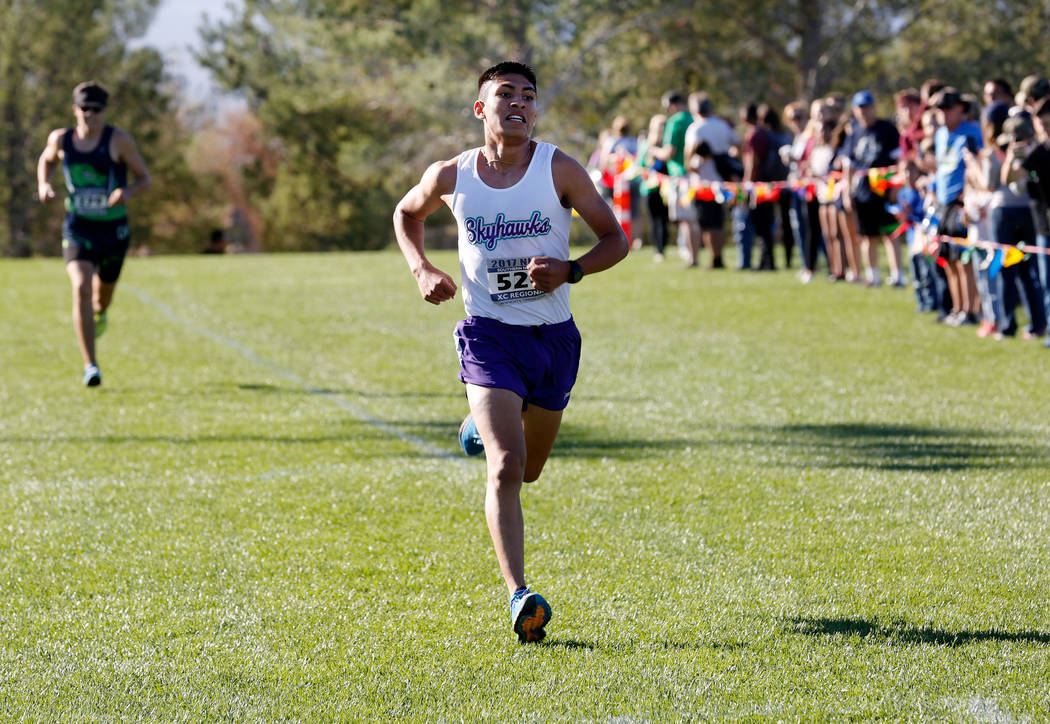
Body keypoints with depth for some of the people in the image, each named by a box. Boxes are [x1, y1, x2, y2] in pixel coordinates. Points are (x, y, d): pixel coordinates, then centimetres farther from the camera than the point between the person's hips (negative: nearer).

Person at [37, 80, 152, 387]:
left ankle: (99, 312, 60)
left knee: (102, 298, 17)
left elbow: (145, 178, -3)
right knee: (81, 289, -23)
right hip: (78, 229, 0)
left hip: (114, 229, 0)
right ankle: (90, 366, -21)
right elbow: (46, 160, 20)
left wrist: (128, 192, -25)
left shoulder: (119, 140, -10)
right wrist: (43, 185, 0)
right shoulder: (60, 139, -2)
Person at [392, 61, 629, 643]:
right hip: (489, 334, -2)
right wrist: (422, 270, 0)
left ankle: (482, 427, 55)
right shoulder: (451, 176, -4)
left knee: (528, 468, 19)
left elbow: (615, 239, 0)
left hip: (554, 337, 2)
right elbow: (406, 214, 17)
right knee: (506, 467, -20)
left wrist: (569, 270, -18)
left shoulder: (559, 170, -7)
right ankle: (520, 599, -25)